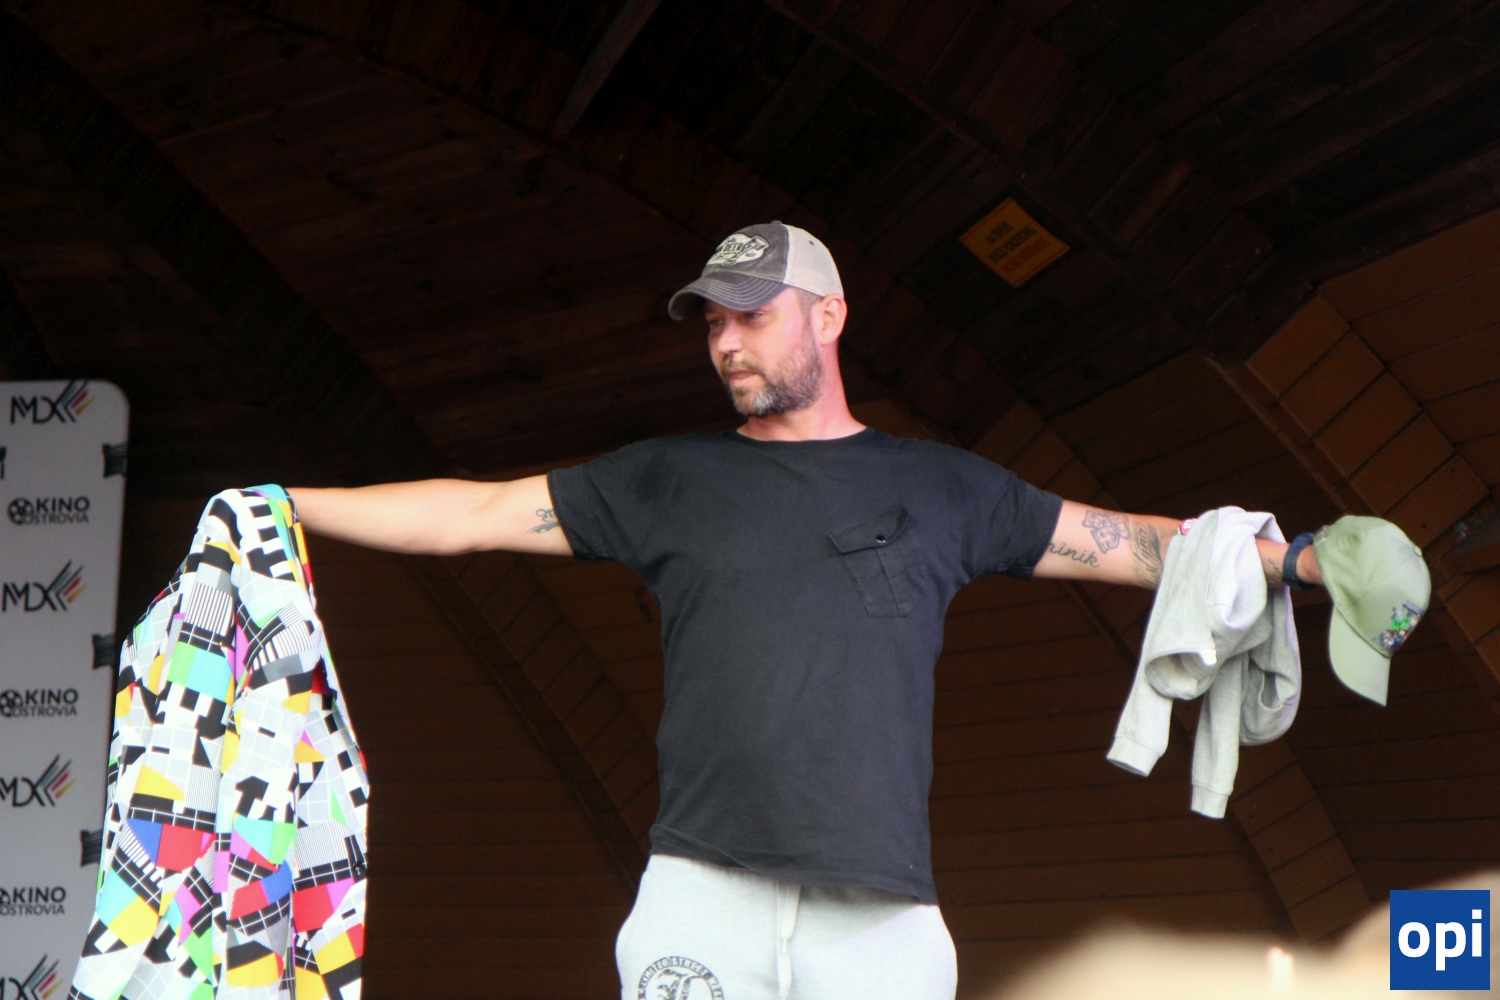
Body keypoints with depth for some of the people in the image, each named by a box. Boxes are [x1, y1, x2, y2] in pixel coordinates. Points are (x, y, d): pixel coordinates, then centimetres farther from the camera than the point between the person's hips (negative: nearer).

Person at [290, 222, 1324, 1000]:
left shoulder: (942, 488, 18)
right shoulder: (667, 481, 16)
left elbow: (1124, 542, 23)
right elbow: (470, 515, 15)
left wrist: (1296, 557, 19)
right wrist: (274, 505, 9)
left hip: (880, 917, 0)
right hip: (704, 899, 0)